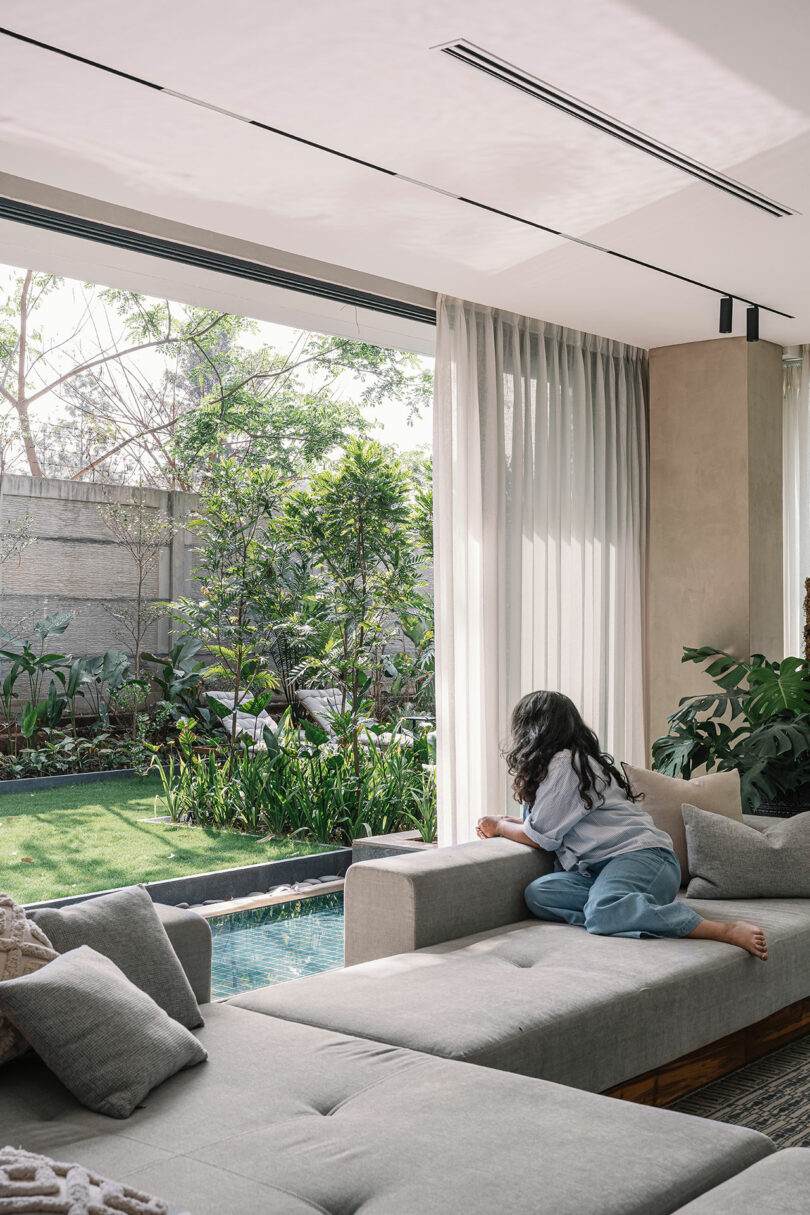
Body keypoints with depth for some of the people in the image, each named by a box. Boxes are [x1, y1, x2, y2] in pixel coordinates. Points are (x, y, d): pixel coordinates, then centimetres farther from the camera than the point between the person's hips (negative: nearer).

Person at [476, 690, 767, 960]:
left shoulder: (563, 762, -3)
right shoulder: (580, 759, 26)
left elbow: (541, 837, -2)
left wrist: (500, 827, 15)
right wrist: (507, 822, 33)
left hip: (641, 856, -9)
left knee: (603, 912, -38)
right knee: (538, 893, -13)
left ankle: (728, 931, -34)